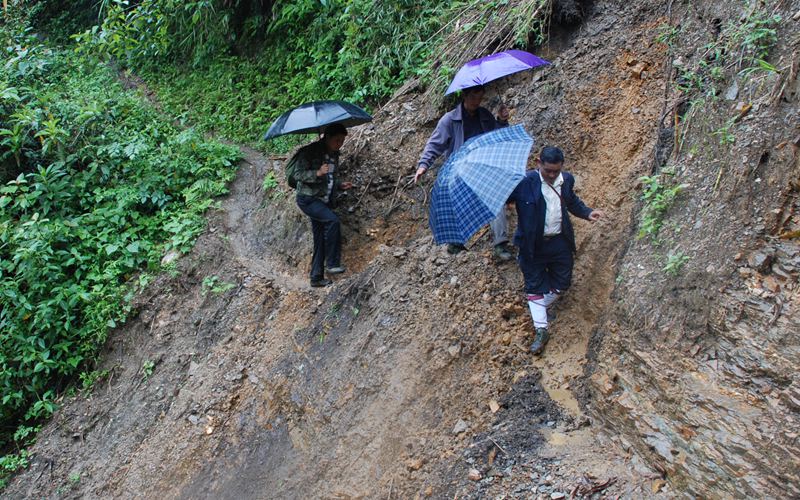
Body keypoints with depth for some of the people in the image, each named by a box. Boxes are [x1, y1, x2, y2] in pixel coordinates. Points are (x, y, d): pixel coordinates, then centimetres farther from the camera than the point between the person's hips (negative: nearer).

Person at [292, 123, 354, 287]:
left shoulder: (334, 154, 10)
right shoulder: (310, 151, -14)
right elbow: (298, 174, -17)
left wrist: (340, 185, 3)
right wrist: (317, 173, -31)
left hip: (325, 200, 8)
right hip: (308, 199, -8)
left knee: (320, 240, 7)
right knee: (332, 220, -28)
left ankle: (316, 277, 15)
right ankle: (332, 263, -19)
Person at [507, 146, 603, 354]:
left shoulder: (567, 180, -1)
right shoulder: (524, 182, -18)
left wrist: (587, 212, 4)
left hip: (560, 242, 4)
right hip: (533, 245, -4)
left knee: (562, 282, 13)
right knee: (535, 285, 4)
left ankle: (539, 308, 39)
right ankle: (541, 330, 14)